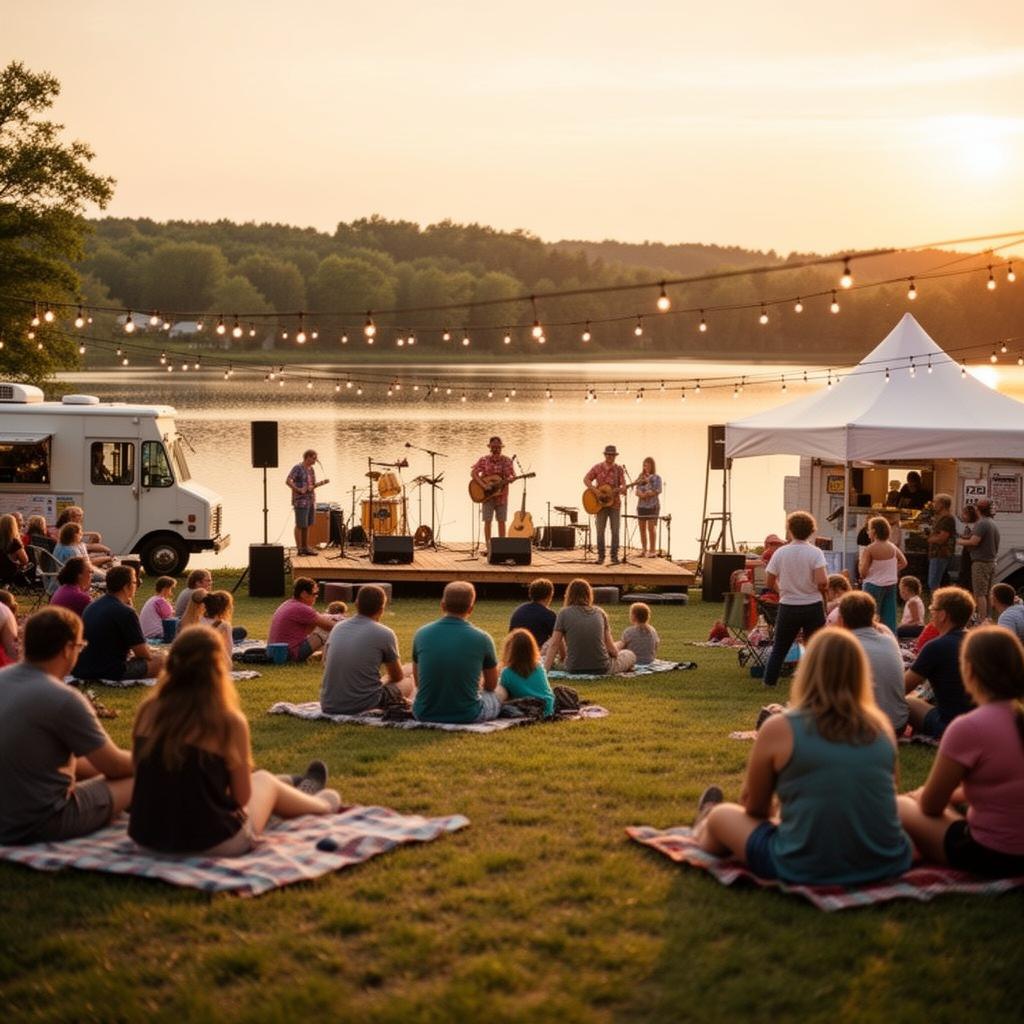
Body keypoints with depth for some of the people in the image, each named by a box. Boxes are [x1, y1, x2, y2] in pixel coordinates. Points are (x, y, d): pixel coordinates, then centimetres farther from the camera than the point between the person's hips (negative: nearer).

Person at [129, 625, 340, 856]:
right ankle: (322, 805, 58)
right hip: (213, 844, -5)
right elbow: (242, 796, -7)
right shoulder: (229, 721, -17)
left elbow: (148, 775, 9)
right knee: (265, 780, 26)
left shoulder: (147, 711, -5)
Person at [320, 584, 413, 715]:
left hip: (329, 707, 6)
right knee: (408, 681, 17)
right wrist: (385, 681, 32)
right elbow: (397, 677, 8)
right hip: (363, 707, -5)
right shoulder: (385, 634, -7)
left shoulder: (337, 628, 7)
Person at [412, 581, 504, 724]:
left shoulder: (421, 634, -4)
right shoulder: (481, 639, -10)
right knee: (500, 691, 29)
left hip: (425, 714, 2)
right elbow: (491, 685, 8)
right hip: (468, 716, -2)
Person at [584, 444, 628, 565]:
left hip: (615, 503, 1)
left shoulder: (619, 470, 4)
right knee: (600, 531, 1)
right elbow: (586, 479, -2)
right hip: (601, 503, 0)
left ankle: (614, 556, 7)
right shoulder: (597, 468, 2)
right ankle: (601, 556, 9)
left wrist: (622, 489, -27)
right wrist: (595, 491, -17)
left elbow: (623, 485, -2)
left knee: (615, 531, 0)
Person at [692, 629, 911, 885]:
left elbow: (754, 806, 4)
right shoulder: (881, 727, -1)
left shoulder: (779, 729, -10)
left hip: (804, 871, -4)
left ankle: (703, 832, 58)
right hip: (886, 866, 4)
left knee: (722, 816, 23)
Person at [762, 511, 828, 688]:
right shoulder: (815, 553, -11)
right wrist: (825, 593, 1)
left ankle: (769, 680, 20)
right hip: (813, 606, -2)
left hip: (788, 606, 2)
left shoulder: (780, 553, -4)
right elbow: (822, 582, -21)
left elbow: (769, 582, 1)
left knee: (780, 647, 16)